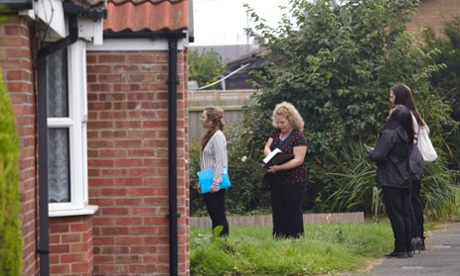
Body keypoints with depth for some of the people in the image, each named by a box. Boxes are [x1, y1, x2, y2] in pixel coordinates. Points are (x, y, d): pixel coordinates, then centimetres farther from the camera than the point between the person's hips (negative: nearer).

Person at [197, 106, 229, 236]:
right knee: (213, 215, 11)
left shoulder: (218, 136, -12)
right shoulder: (208, 135, 15)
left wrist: (216, 183, -20)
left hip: (214, 185, -9)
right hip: (208, 184, 9)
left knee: (218, 215, -5)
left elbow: (220, 161, -17)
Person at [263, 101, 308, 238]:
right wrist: (270, 156, -13)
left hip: (294, 181, -7)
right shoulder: (276, 132, 8)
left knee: (293, 212, -1)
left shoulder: (298, 136, -14)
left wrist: (279, 167, -27)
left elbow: (298, 160, -19)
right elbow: (267, 147, 11)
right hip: (277, 180, 7)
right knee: (277, 212, 10)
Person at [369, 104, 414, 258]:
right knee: (405, 214, 10)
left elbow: (378, 156, -21)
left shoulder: (388, 134, -16)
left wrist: (371, 152, 2)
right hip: (405, 181, 8)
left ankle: (400, 249, -4)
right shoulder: (406, 135, 9)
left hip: (391, 182, -8)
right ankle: (408, 248, 13)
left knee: (395, 215, -4)